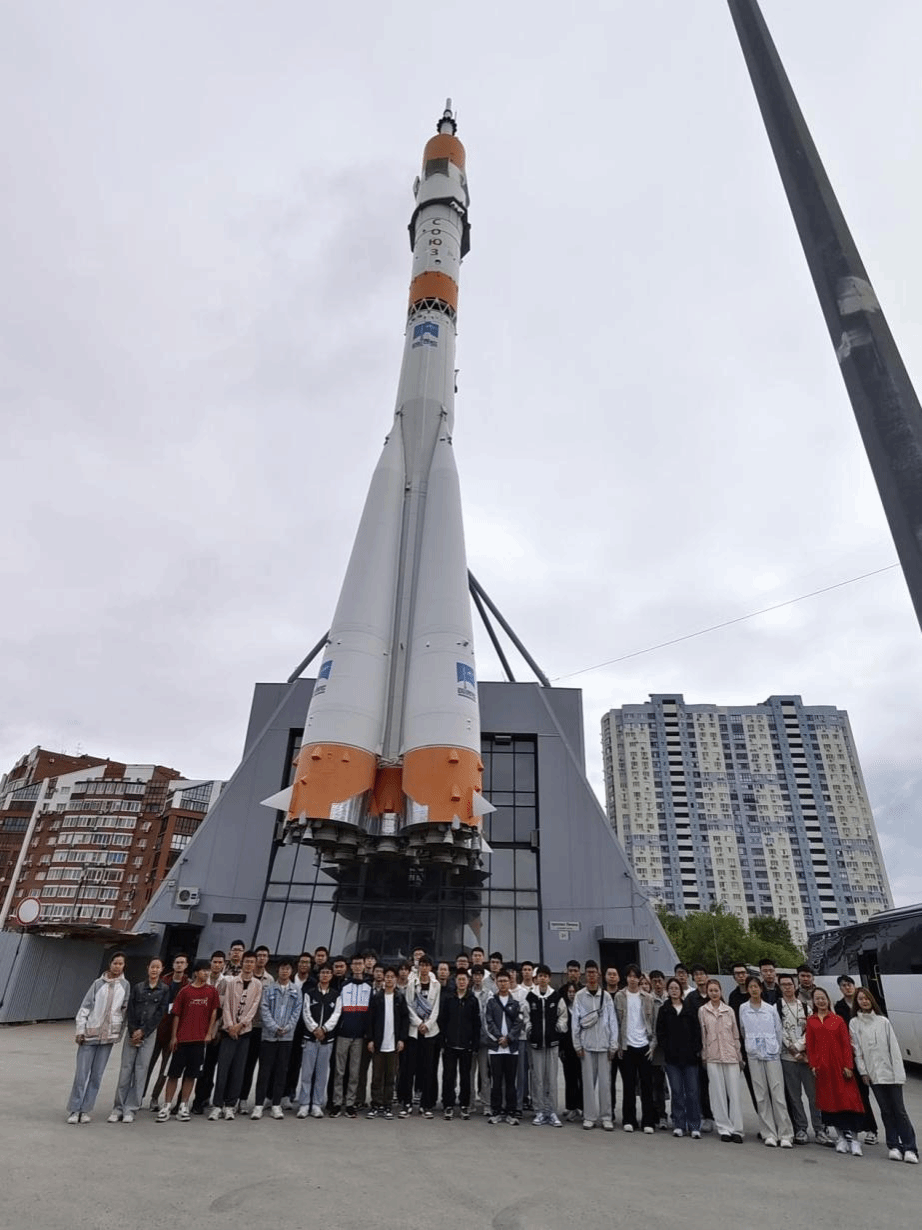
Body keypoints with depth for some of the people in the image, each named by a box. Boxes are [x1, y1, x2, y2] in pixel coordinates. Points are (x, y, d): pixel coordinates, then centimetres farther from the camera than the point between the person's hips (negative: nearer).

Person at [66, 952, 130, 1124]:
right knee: (82, 1073, -2)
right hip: (90, 1033, -2)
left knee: (97, 1075, 4)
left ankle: (85, 1110, 15)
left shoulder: (125, 985, 5)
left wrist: (119, 1031, 4)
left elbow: (125, 1009, 8)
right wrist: (80, 1030, -3)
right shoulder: (98, 983, 0)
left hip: (109, 1035, 2)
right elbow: (85, 1007, 1)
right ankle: (74, 1110, 10)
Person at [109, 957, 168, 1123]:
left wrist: (143, 1032, -9)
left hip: (149, 1033, -1)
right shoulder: (137, 987, 6)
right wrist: (133, 1032, -7)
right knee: (125, 1069, 1)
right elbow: (130, 1010, 3)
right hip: (132, 1031, 1)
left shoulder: (164, 990, 0)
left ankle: (130, 1109, 9)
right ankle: (118, 1108, 12)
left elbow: (160, 1013, -4)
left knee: (141, 1070, -1)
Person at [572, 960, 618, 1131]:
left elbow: (613, 1022, 3)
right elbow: (575, 1021, 0)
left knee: (605, 1081, 2)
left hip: (604, 1045, 0)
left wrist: (613, 1045, 0)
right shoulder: (579, 996, 0)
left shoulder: (606, 996, 2)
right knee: (588, 1081, 4)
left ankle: (606, 1117, 12)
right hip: (586, 1045, 0)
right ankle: (590, 1116, 14)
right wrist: (577, 1045, -2)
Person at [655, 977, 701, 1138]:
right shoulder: (664, 1010, 7)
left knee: (692, 1092, -1)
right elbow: (660, 1033, 5)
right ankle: (679, 1125, 14)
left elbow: (697, 1030, 4)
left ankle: (694, 1126, 8)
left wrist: (697, 1050, -4)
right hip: (672, 1058, 1)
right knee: (677, 1092, 5)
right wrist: (663, 1051, -4)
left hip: (689, 1056, 0)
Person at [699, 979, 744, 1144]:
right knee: (718, 1093, 1)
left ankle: (736, 1130, 6)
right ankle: (725, 1129, 10)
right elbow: (703, 1035, 5)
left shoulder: (729, 1010, 6)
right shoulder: (702, 1011, 2)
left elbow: (736, 1034, 10)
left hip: (731, 1055, 1)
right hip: (713, 1057, 0)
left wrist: (739, 1056, 8)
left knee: (734, 1092, -1)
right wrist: (704, 1055, 3)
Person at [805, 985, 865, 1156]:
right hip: (822, 1066, 2)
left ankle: (853, 1137, 2)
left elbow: (846, 1044, 2)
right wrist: (813, 1065, -2)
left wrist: (848, 1066, -7)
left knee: (848, 1100, -5)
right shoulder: (810, 1021, 7)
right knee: (829, 1101, 5)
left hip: (839, 1064, -1)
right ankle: (842, 1137, 17)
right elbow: (810, 1044, 6)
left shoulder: (838, 1020, 5)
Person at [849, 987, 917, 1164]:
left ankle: (910, 1148, 5)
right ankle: (894, 1146, 13)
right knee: (886, 1111, 4)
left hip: (891, 1071, 0)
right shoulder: (854, 1023, 3)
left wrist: (898, 1071, -5)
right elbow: (856, 1050, 2)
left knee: (899, 1110, -2)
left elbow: (894, 1047, 2)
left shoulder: (883, 1021, 5)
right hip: (873, 1074, 0)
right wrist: (863, 1072, -4)